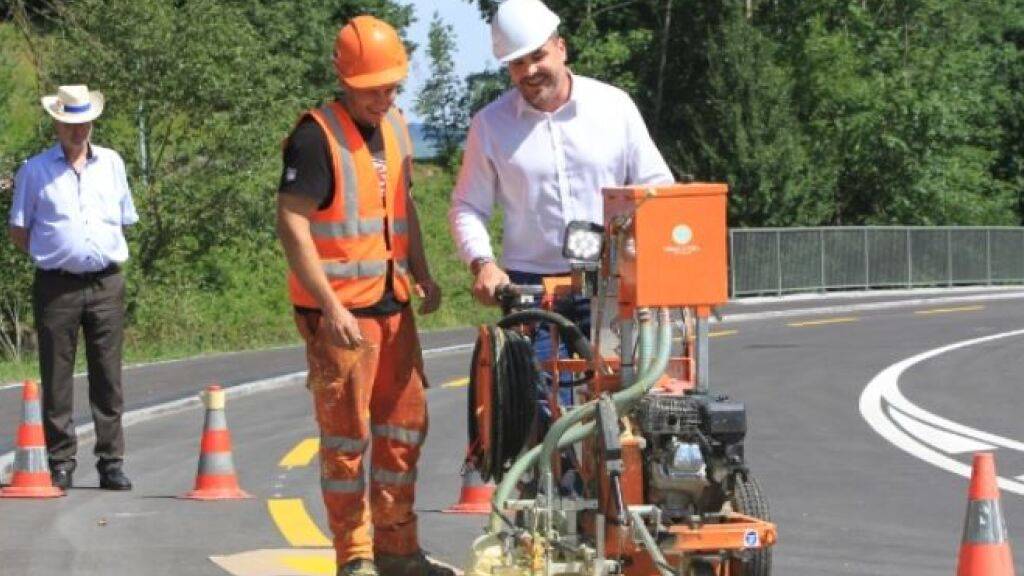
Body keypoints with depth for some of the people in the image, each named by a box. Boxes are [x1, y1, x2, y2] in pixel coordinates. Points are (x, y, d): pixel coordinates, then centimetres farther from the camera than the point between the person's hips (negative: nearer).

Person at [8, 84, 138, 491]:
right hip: (56, 286, -2)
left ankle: (111, 462, 5)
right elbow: (17, 232, 7)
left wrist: (104, 252, 9)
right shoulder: (34, 171, 5)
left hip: (106, 284, 2)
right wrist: (51, 254, 0)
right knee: (56, 378, -1)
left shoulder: (111, 164, 14)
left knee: (108, 377, 2)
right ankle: (60, 464, 4)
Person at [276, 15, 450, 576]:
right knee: (346, 434, -2)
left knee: (405, 423, 12)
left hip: (392, 304, 8)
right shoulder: (317, 136, -13)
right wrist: (331, 308, -22)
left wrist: (421, 274, 13)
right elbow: (291, 222, -18)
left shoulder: (394, 127, 12)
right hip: (339, 312, -8)